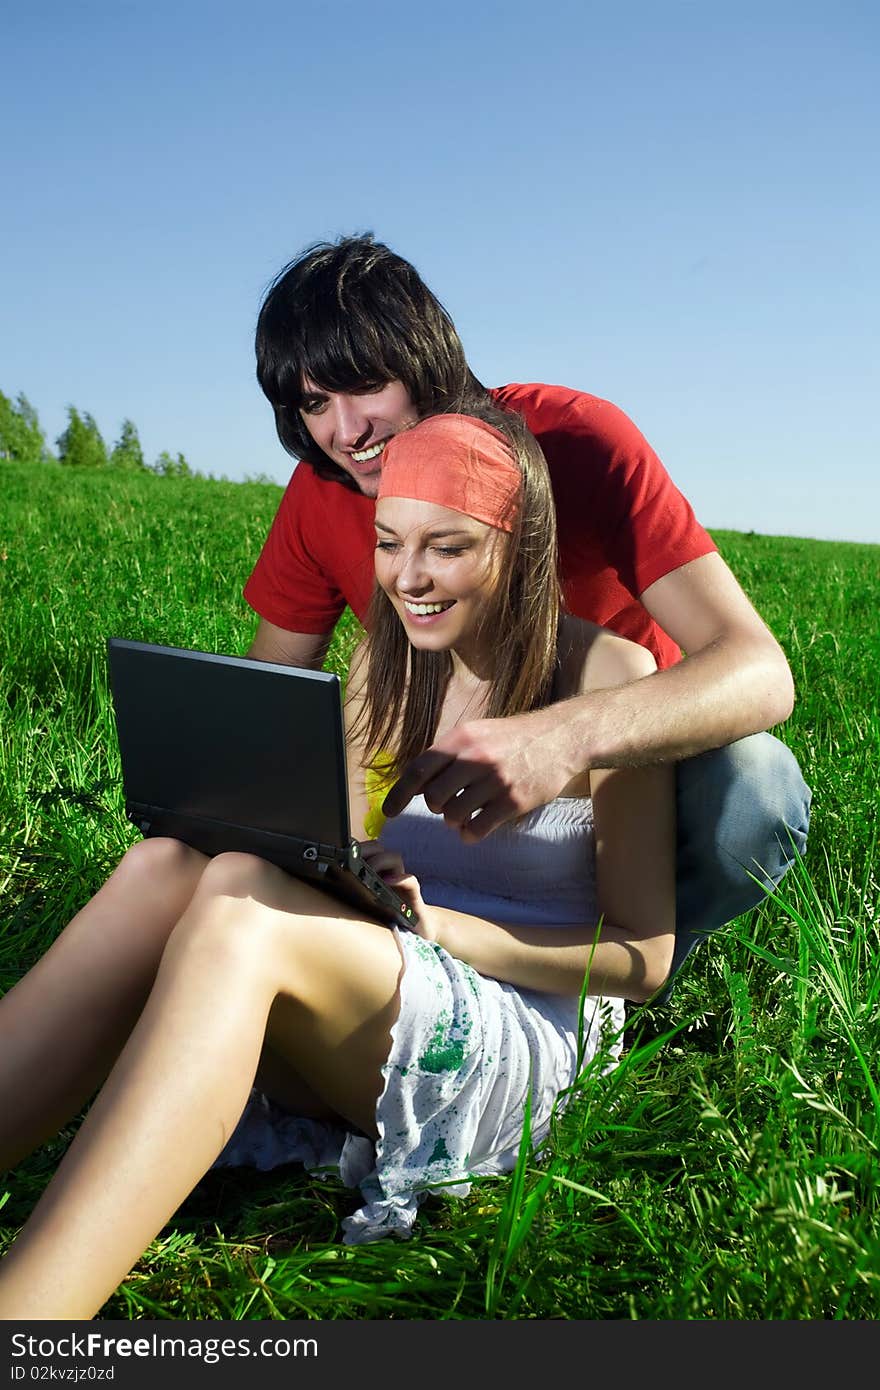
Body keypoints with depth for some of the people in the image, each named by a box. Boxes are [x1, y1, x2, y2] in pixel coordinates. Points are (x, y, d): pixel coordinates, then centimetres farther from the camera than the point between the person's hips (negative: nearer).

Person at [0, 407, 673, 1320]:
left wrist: (439, 924, -20)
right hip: (366, 1011, 5)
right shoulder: (386, 665, 9)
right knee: (163, 871, -27)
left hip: (529, 1031, -4)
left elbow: (644, 958, -5)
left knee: (238, 900, -34)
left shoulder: (606, 677, -6)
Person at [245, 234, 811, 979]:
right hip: (464, 783, 3)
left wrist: (569, 737, -54)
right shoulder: (320, 498, -11)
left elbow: (760, 673, -34)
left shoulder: (577, 436, -24)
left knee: (752, 791, -34)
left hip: (634, 750, -3)